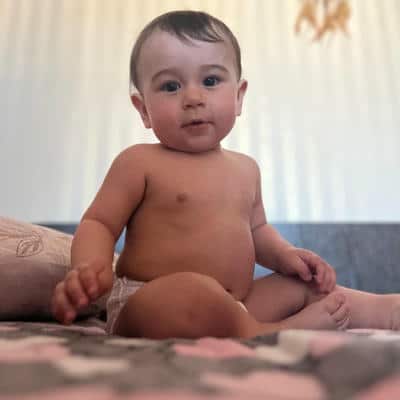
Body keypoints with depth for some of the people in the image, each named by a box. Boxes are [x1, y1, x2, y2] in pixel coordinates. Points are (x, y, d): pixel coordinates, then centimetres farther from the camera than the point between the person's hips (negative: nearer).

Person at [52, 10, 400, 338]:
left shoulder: (245, 168, 12)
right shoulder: (139, 162, -7)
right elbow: (99, 224, -8)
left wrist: (284, 254, 6)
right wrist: (89, 267, -29)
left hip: (229, 308, 7)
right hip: (148, 308, -6)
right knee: (192, 296, -38)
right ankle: (270, 333, -18)